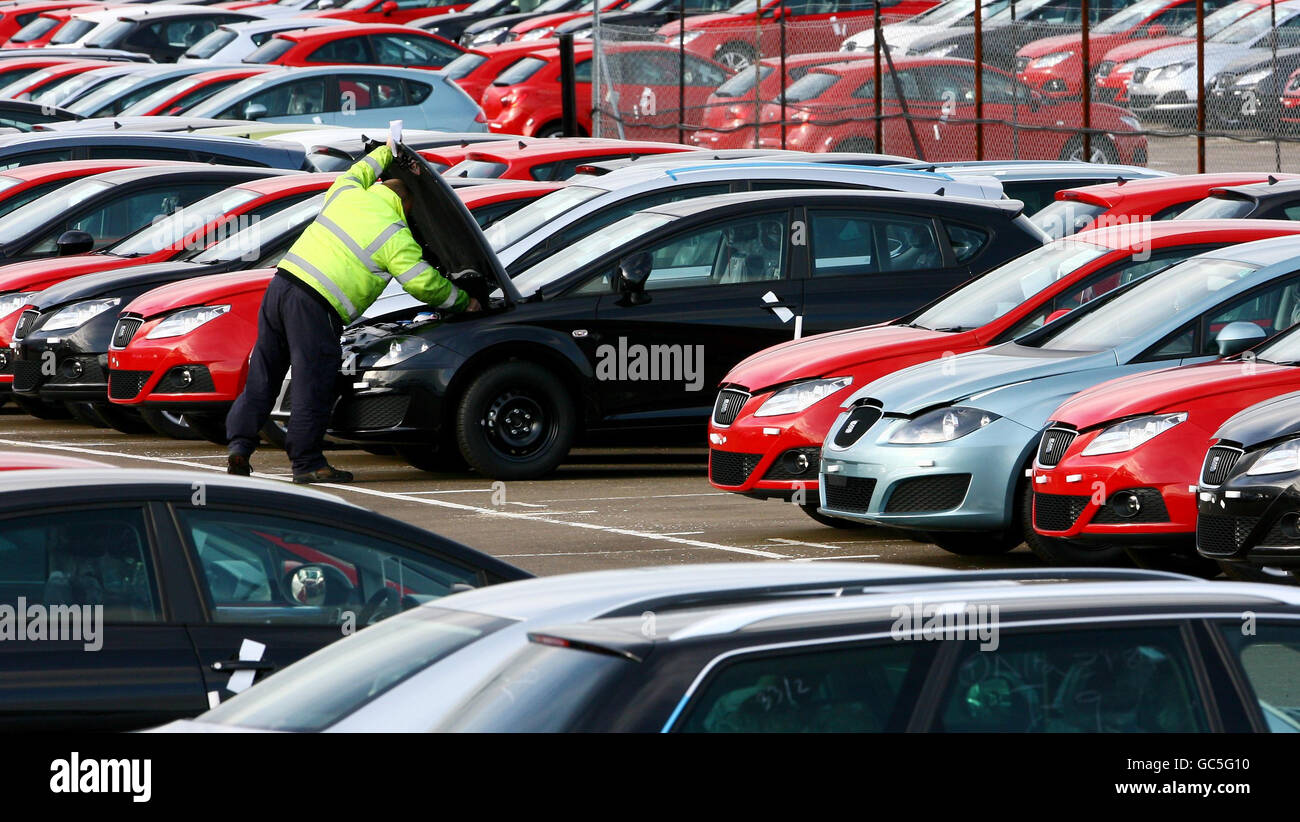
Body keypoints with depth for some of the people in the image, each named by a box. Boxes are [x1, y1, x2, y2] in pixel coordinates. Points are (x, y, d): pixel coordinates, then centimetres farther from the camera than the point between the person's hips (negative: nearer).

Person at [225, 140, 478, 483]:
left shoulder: (347, 194, 14)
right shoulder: (395, 237, -2)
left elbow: (356, 174, 40)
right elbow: (424, 284, 1)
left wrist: (385, 153, 53)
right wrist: (461, 301, 17)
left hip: (281, 282, 7)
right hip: (314, 305, -7)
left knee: (262, 376, 11)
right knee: (313, 383, 0)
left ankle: (239, 448, 9)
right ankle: (307, 461, 3)